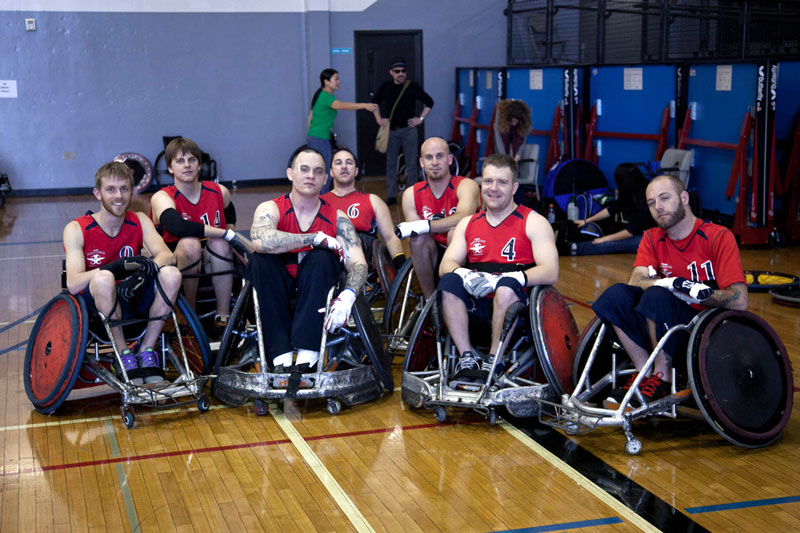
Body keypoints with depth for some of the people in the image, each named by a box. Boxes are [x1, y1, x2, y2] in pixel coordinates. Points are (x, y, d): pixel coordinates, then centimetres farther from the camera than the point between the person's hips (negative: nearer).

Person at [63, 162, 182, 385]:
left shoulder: (139, 221, 4)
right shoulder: (77, 229, -8)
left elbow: (167, 255, -12)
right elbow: (73, 284, -21)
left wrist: (147, 266, -35)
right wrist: (115, 267, -35)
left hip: (134, 302, 3)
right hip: (97, 308, -3)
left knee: (171, 274, -25)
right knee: (103, 278, -37)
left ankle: (146, 351, -10)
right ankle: (124, 355, -19)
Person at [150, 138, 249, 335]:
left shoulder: (219, 192, 2)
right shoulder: (162, 198, -12)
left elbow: (230, 217, 27)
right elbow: (178, 227, -35)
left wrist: (230, 232, 4)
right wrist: (228, 235, -33)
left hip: (212, 269, 3)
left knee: (219, 242, -27)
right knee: (189, 243, -33)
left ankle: (223, 316, -21)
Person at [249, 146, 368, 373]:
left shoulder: (337, 218, -1)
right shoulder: (271, 209, -7)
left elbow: (358, 263, -12)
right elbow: (261, 241, -31)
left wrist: (348, 295, -34)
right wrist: (315, 238, -26)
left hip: (316, 288, 1)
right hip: (278, 289, -1)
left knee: (322, 258, -28)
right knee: (260, 260, -28)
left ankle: (307, 355, -39)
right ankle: (280, 357, -37)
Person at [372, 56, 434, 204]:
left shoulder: (413, 86, -3)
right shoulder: (385, 87, 3)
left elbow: (429, 102, 5)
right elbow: (375, 102, 19)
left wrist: (420, 118, -1)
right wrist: (379, 119, 10)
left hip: (409, 130, -2)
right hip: (391, 130, 2)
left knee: (411, 164, 0)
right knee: (391, 164, 5)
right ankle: (391, 196, 12)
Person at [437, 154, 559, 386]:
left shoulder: (533, 222, 4)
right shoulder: (468, 224, 18)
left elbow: (550, 271, -10)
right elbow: (446, 264, 7)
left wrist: (499, 279, -23)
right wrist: (464, 275, -18)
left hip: (514, 303, -3)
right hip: (475, 303, 4)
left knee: (507, 287, -36)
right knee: (449, 283, -25)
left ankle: (494, 362, -26)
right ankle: (467, 358, -22)